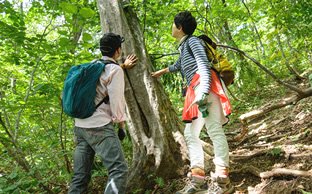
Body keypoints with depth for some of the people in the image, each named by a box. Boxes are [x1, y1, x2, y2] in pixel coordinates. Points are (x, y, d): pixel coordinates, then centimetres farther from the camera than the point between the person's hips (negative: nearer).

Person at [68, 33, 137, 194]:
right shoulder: (115, 70, -8)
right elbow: (116, 99, -9)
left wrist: (123, 66, 47)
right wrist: (120, 120, 6)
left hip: (80, 125, 8)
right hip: (99, 126, -8)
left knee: (80, 175, 11)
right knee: (119, 169, -10)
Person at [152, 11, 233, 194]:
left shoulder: (192, 41, 3)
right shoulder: (184, 47, 29)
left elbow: (204, 65, -12)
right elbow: (178, 65, 49)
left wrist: (203, 91, -26)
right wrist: (162, 71, 66)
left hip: (203, 85, -10)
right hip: (195, 91, 10)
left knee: (214, 129, -16)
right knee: (191, 133, 6)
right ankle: (198, 179, 7)